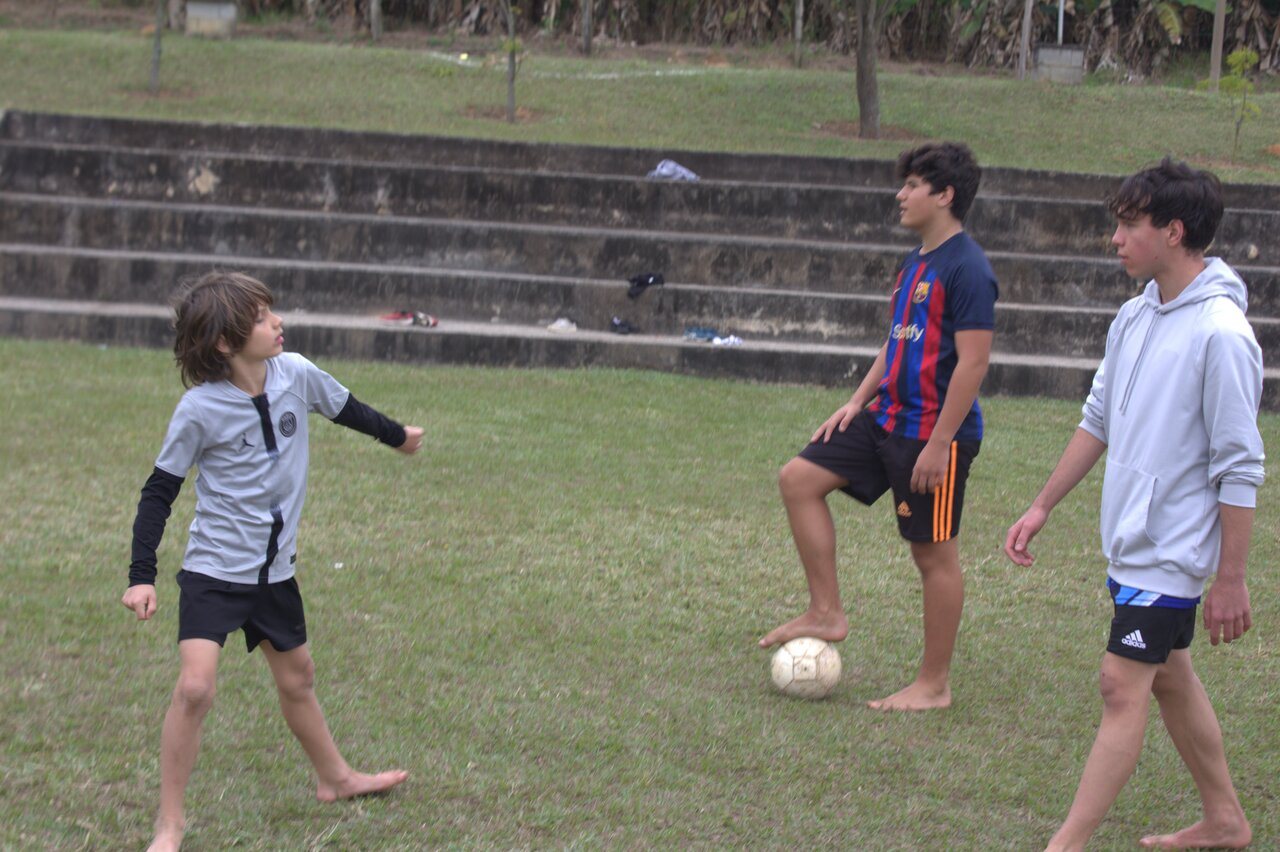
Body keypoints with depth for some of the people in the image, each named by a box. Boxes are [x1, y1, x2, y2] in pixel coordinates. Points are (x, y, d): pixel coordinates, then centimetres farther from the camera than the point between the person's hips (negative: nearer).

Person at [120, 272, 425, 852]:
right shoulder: (200, 409, -19)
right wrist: (141, 577, -16)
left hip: (274, 569, 5)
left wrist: (396, 435, 31)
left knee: (297, 678, 23)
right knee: (195, 688, -19)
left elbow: (344, 409, 14)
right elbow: (159, 492, -11)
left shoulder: (296, 374, -8)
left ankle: (335, 778, 45)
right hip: (213, 569, -5)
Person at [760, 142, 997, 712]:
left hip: (935, 434, -9)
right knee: (798, 478, 4)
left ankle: (933, 685, 12)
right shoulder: (914, 264, 13)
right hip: (887, 420, 9)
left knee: (934, 553, 1)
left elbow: (972, 362, -20)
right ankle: (827, 613, 10)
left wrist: (938, 444, -21)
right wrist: (858, 402, 11)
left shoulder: (966, 270, -17)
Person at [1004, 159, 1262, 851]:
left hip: (1174, 548, -9)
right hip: (1131, 539, 9)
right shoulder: (1136, 315, 5)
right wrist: (1042, 507, 16)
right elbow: (1098, 420, 16)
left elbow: (1240, 470, -18)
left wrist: (1230, 580, -16)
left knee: (1123, 686, -8)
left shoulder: (1220, 333, -20)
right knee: (1168, 675, 17)